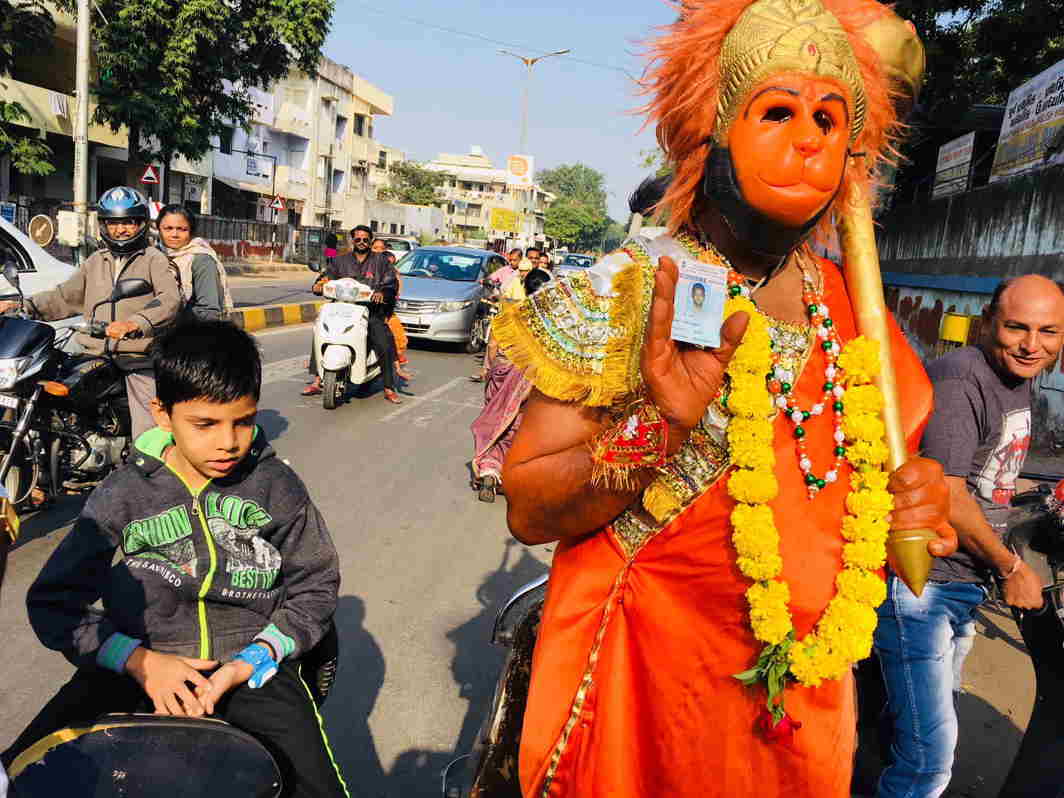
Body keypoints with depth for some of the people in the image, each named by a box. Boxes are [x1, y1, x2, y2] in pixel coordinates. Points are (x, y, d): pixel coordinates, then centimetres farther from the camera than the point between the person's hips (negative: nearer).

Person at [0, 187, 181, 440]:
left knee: (148, 437, -14)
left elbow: (170, 300, -17)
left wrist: (134, 324, -33)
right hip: (96, 354, 6)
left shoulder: (154, 259, 0)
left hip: (139, 359, -6)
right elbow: (65, 296, 23)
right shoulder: (96, 261, 22)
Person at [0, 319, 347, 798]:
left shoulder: (276, 487, 0)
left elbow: (316, 587, 6)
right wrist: (138, 660, -12)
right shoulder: (124, 496, 1)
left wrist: (251, 662, -10)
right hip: (138, 667, 1)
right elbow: (52, 601, 4)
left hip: (252, 665, -1)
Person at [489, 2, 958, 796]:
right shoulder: (628, 292, -15)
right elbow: (527, 509, -17)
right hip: (646, 681, -4)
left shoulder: (852, 309, -2)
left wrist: (915, 506, -9)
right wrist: (657, 433, -32)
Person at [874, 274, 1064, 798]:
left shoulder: (1018, 381, 12)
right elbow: (945, 496, -22)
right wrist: (1011, 568, -10)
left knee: (931, 717, 25)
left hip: (964, 582, 10)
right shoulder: (958, 378, -19)